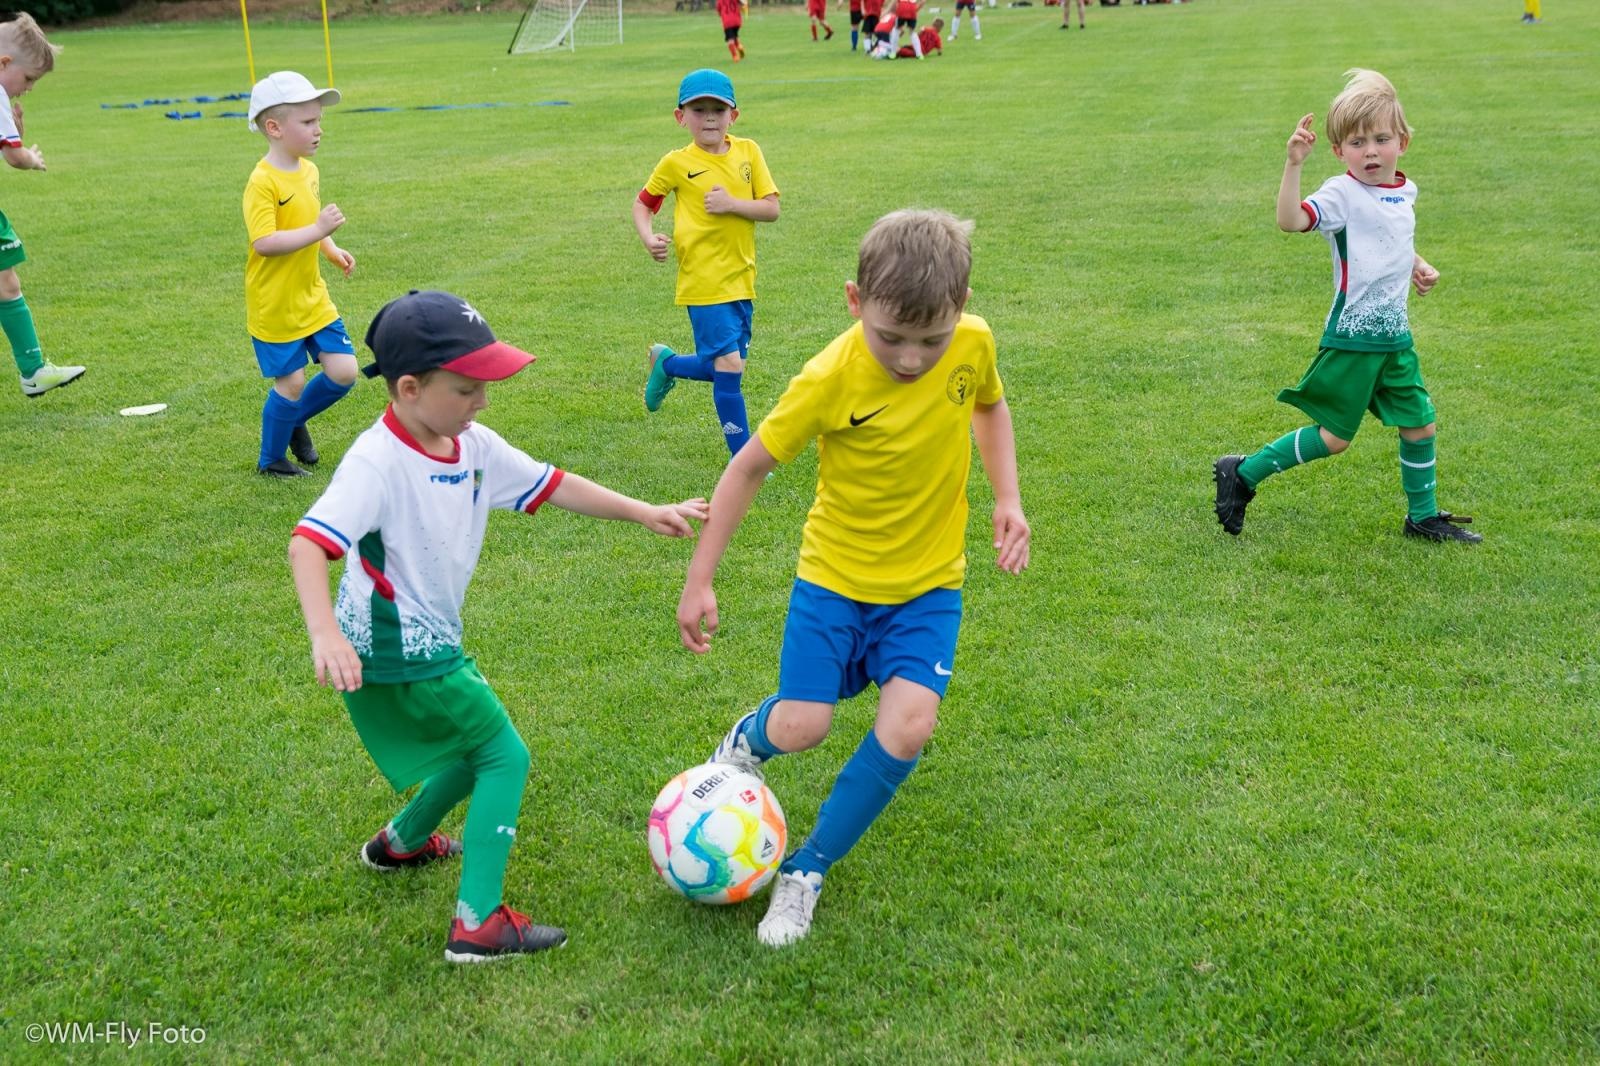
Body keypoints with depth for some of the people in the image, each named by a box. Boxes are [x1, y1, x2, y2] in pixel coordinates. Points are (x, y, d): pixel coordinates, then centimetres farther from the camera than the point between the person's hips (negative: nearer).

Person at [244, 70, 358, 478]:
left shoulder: (309, 171, 6)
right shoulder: (263, 182, -20)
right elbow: (264, 243, -29)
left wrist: (332, 251, 7)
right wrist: (319, 230, -30)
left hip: (313, 298, 7)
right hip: (275, 305, -7)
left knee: (343, 371, 4)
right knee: (291, 381, 1)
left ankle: (295, 420, 30)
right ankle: (270, 460, 23)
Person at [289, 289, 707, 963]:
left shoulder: (474, 446, -1)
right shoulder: (377, 461, -25)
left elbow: (551, 486, 8)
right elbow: (308, 542, -34)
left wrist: (644, 513, 8)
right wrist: (325, 634, -47)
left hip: (429, 642, 9)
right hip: (401, 655, -9)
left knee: (477, 751, 25)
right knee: (506, 759, -2)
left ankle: (400, 843, 48)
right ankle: (478, 925, 2)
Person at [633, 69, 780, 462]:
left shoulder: (748, 152, 3)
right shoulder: (676, 163, -4)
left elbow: (771, 208, -1)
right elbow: (642, 203, 8)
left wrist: (732, 204, -17)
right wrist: (649, 238, -10)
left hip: (742, 279, 5)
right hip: (705, 281, -5)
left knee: (727, 367, 13)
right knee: (729, 365, -12)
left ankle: (665, 363, 43)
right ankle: (742, 455, 1)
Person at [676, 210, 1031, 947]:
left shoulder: (973, 343, -13)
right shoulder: (829, 379, -22)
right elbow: (749, 467, -11)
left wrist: (1008, 497, -2)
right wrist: (699, 580, -9)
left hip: (928, 582, 2)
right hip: (835, 574, -2)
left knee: (908, 726, -17)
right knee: (801, 728, -9)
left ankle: (807, 870, 5)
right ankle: (751, 737, 32)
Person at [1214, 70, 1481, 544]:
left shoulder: (1404, 193, 9)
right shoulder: (1343, 193, -15)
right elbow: (1290, 220, -34)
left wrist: (1417, 266, 11)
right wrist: (1294, 164, -44)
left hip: (1396, 335, 7)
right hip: (1352, 338, -7)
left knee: (1420, 425, 12)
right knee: (1334, 437, -2)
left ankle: (1423, 517, 29)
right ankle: (1242, 474, 12)